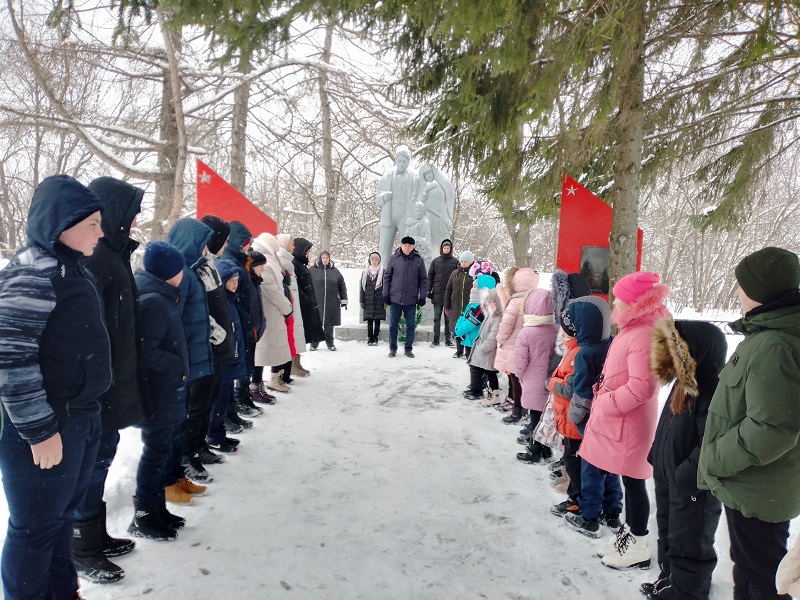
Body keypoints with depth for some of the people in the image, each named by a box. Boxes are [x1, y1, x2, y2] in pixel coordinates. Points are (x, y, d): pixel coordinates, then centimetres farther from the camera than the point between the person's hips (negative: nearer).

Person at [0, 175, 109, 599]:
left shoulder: (70, 268, 10)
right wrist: (38, 429, -20)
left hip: (80, 418, 9)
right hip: (46, 429, -9)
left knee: (63, 514, 22)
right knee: (36, 525, 8)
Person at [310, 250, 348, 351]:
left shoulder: (335, 271, 8)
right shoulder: (312, 270, 2)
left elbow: (342, 286, 11)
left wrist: (343, 300, 9)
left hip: (332, 304, 2)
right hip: (316, 303, -1)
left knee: (329, 324, 8)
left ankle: (330, 343, 19)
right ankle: (314, 343, 15)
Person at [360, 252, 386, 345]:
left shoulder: (383, 272, 2)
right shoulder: (365, 273, 9)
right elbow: (362, 287, 10)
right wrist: (362, 301, 5)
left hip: (379, 301, -1)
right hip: (368, 301, 1)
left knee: (377, 320, 2)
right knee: (369, 321, 2)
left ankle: (375, 339, 9)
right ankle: (369, 339, 7)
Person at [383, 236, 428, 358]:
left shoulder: (418, 260, 0)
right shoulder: (394, 258, 0)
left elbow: (423, 280, 4)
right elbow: (387, 276, 5)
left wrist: (422, 297, -1)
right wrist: (386, 294, 1)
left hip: (411, 300, 0)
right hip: (395, 299, 0)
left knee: (411, 325, 7)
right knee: (393, 325, 6)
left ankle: (409, 349, 21)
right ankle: (393, 348, 20)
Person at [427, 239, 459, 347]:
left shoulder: (455, 261, 3)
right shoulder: (435, 261, 6)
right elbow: (430, 276, 8)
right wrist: (429, 291, 0)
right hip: (437, 294, 1)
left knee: (449, 318, 6)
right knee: (437, 318, 5)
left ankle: (448, 339, 13)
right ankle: (436, 339, 11)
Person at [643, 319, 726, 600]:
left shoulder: (713, 393, -27)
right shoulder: (684, 384, 4)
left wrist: (689, 475, -25)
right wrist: (657, 457, 17)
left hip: (693, 488, -9)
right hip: (670, 478, 10)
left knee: (689, 541, 10)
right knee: (669, 532, 25)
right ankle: (670, 576, 43)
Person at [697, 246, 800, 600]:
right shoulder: (768, 334, 6)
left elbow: (771, 429, -31)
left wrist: (715, 460, -18)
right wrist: (719, 460, 14)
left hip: (757, 492, -9)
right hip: (755, 486, 10)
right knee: (748, 563, 25)